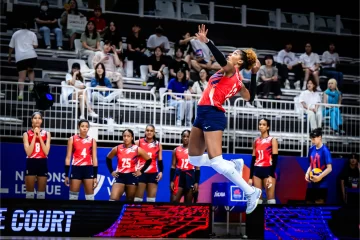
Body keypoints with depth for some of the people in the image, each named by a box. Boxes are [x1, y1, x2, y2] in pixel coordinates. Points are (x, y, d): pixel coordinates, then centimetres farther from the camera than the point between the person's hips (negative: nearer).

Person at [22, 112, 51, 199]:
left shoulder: (47, 134, 6)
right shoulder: (27, 134, 3)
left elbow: (46, 152, -5)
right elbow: (28, 152, -9)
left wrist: (39, 136, -8)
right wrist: (34, 136, -10)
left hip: (42, 163, 1)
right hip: (31, 163, -1)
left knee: (41, 192, 3)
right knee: (29, 192, -2)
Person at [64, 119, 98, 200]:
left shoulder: (92, 140, 6)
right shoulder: (72, 139, 3)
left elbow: (94, 158, 6)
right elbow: (68, 157, 4)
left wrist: (95, 176, 1)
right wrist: (66, 175, -1)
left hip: (88, 169, 1)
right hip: (76, 169, -1)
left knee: (90, 196, 1)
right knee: (73, 195, 1)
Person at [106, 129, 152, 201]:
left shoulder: (137, 149, -4)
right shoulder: (117, 149, 0)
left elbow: (149, 160, 6)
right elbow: (108, 159, 17)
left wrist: (141, 171, 1)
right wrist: (111, 171, 10)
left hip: (132, 176, -1)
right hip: (120, 176, 1)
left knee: (130, 200, 9)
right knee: (113, 199, -14)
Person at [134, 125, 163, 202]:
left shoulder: (158, 144, 10)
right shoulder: (138, 142, 4)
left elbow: (160, 160, 11)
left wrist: (161, 171, -2)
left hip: (153, 173, 2)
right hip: (140, 172, -2)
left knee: (151, 198, 1)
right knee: (138, 198, -5)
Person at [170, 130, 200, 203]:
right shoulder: (176, 150, 7)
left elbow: (197, 168, 2)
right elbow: (173, 167, 7)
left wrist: (197, 182, -7)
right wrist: (171, 181, -2)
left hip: (190, 176, -1)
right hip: (179, 176, 1)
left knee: (188, 203, 3)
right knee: (174, 200, -10)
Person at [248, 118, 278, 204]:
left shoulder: (272, 140, 1)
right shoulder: (256, 142, 14)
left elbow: (275, 159, -6)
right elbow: (253, 160, 15)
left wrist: (271, 175, -15)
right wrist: (250, 177, 9)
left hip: (268, 170, -5)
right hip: (257, 171, 5)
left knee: (270, 198, -8)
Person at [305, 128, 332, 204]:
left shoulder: (324, 150, -12)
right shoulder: (312, 149, 8)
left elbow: (329, 168, -15)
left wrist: (319, 177, -25)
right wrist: (307, 174, 0)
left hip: (321, 184, -7)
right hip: (311, 184, 7)